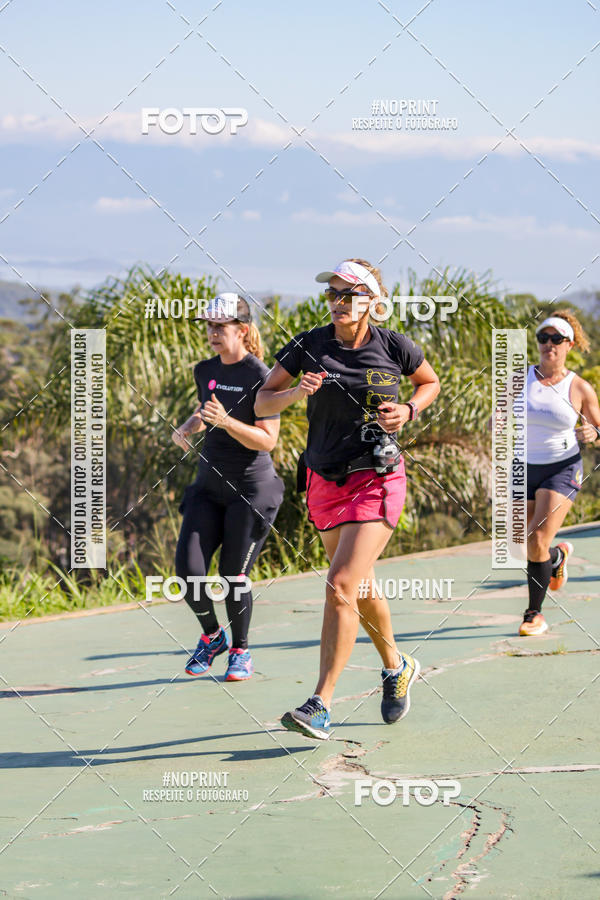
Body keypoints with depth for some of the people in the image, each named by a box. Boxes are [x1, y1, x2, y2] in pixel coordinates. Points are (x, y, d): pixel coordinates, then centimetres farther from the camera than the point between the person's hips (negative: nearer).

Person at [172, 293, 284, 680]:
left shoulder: (261, 377, -13)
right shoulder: (206, 370, 7)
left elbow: (267, 440, -16)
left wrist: (225, 420, -29)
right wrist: (187, 427, 4)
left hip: (252, 488, -6)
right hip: (210, 485, 6)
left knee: (233, 576, -5)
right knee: (189, 570, -5)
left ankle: (241, 650, 18)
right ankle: (212, 635, 21)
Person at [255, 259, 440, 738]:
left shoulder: (394, 346, -5)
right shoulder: (308, 346, -3)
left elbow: (431, 382, 14)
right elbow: (262, 402, 1)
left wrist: (407, 410, -6)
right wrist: (296, 393, -19)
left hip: (377, 480, -4)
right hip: (326, 482, 4)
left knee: (341, 587, -17)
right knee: (361, 589, 18)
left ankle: (320, 706, -17)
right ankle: (397, 667, 44)